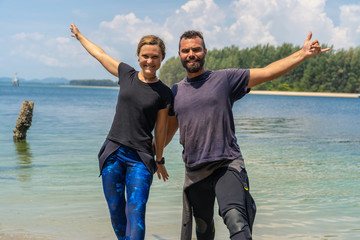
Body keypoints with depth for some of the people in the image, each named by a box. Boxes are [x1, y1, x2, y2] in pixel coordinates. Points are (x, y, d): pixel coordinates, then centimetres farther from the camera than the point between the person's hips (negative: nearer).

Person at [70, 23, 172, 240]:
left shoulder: (163, 93, -2)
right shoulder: (127, 74, 4)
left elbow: (160, 129, 8)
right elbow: (100, 54, 19)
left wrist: (160, 160, 16)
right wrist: (79, 36, 34)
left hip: (140, 159, -3)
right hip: (113, 153, 3)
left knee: (136, 213, -12)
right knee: (116, 212, 8)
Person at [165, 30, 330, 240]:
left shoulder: (225, 79, 2)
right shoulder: (175, 91, 12)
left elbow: (267, 72, -2)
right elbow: (168, 131, 24)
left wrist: (303, 54, -10)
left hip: (227, 165, -4)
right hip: (195, 171, 4)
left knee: (235, 218, -26)